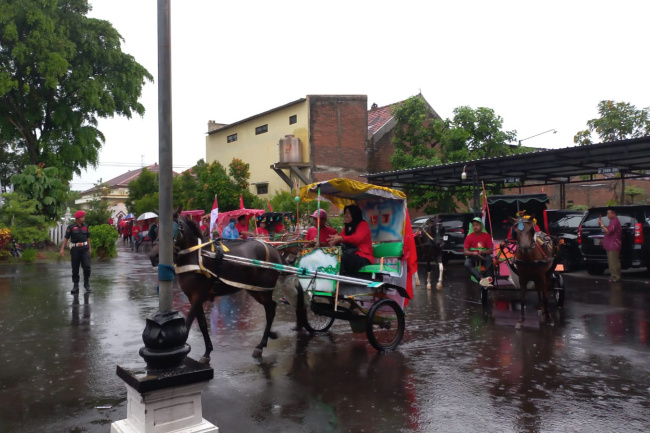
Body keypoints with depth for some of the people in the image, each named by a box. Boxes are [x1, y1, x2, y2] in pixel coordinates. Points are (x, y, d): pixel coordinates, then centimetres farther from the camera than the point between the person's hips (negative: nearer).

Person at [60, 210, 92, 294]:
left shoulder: (85, 226, 7)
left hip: (84, 248, 2)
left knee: (87, 266, -8)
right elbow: (66, 238, -4)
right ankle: (75, 286, 15)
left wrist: (89, 248, 19)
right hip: (75, 249, -2)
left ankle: (86, 283, 9)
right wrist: (62, 249, -10)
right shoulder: (71, 227, -3)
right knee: (75, 269, 5)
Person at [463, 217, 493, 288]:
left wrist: (483, 252, -24)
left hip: (483, 256, 0)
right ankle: (482, 279, -52)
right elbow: (465, 251, -3)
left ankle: (488, 278, -47)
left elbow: (491, 250, -2)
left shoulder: (487, 236, 4)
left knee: (489, 259, -37)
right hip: (472, 256, 0)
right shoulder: (469, 237, 3)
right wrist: (473, 253, -25)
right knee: (467, 264, -35)